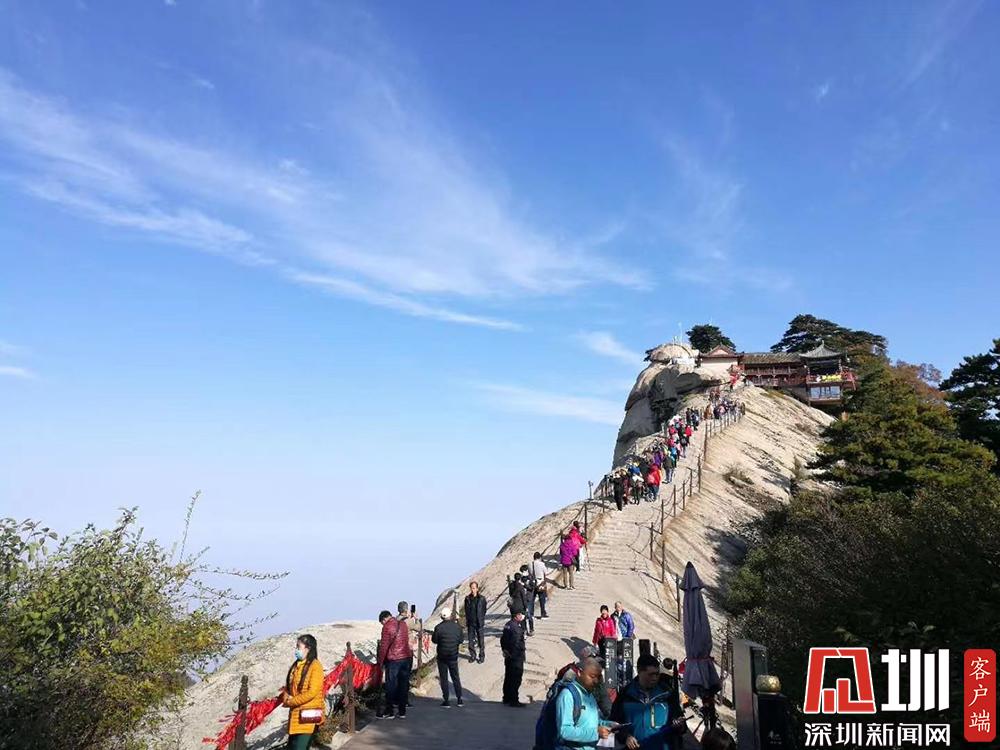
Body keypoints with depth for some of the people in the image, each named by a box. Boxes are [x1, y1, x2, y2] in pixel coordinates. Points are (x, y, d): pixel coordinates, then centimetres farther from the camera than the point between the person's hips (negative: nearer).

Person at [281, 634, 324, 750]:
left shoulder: (315, 666, -13)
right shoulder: (296, 665, 12)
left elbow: (312, 692, -19)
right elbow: (288, 687, 17)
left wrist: (291, 702, -11)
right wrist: (286, 698, -5)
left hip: (308, 716, -8)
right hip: (295, 713, 8)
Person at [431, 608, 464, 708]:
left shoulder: (438, 627, -17)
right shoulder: (457, 627, -8)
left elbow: (434, 640, -7)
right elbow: (461, 640, 1)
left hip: (442, 656, -3)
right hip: (454, 656, 3)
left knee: (444, 679, 7)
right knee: (456, 677, 15)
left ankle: (446, 701, 7)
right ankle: (459, 700, 18)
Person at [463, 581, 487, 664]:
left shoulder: (482, 599, -7)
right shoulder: (467, 599, 0)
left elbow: (484, 611, 0)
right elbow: (466, 611, 9)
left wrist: (482, 621, -2)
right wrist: (467, 621, 6)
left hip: (479, 623, -2)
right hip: (470, 623, 3)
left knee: (481, 640, 5)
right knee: (471, 640, 9)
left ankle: (482, 656, 19)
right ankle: (472, 655, 24)